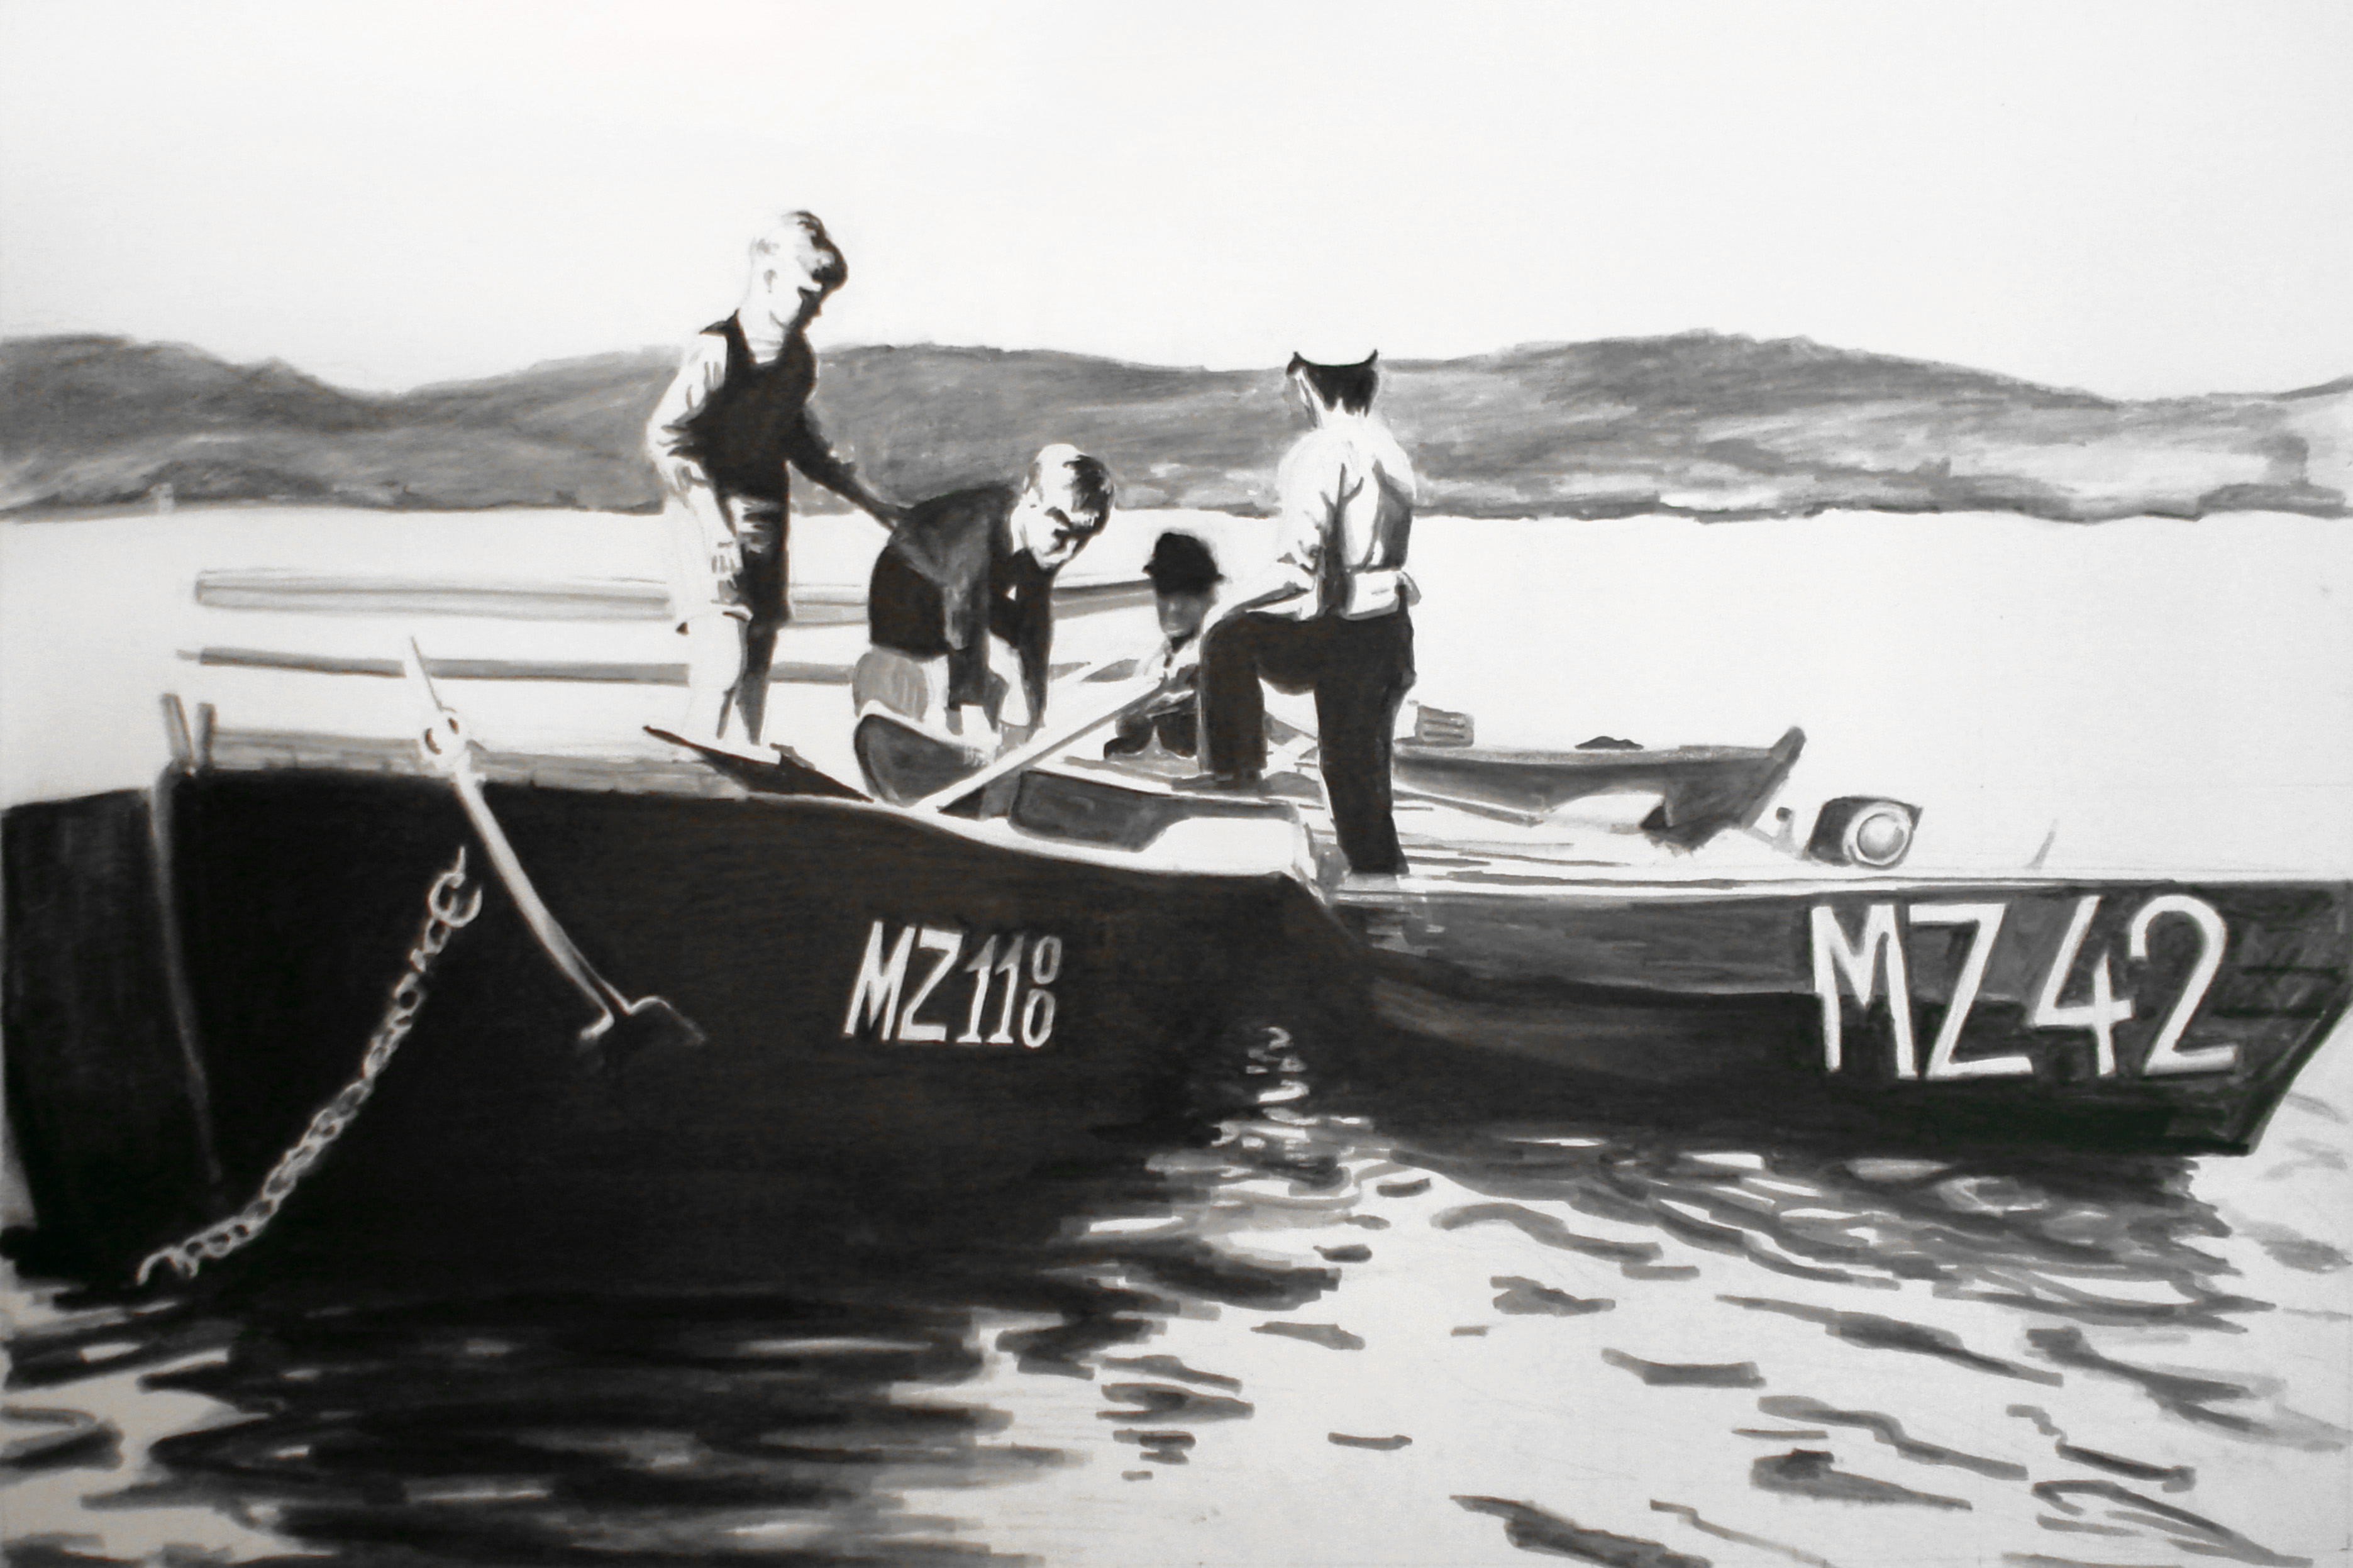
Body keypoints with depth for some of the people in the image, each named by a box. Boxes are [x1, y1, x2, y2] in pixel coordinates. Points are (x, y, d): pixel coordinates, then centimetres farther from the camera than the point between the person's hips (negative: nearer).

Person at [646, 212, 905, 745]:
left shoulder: (801, 359, 9)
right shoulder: (717, 350, -14)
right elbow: (665, 437, -16)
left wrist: (869, 500, 20)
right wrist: (717, 528, -21)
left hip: (767, 525, 7)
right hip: (711, 522, -7)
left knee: (758, 662, 9)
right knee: (723, 661, -15)